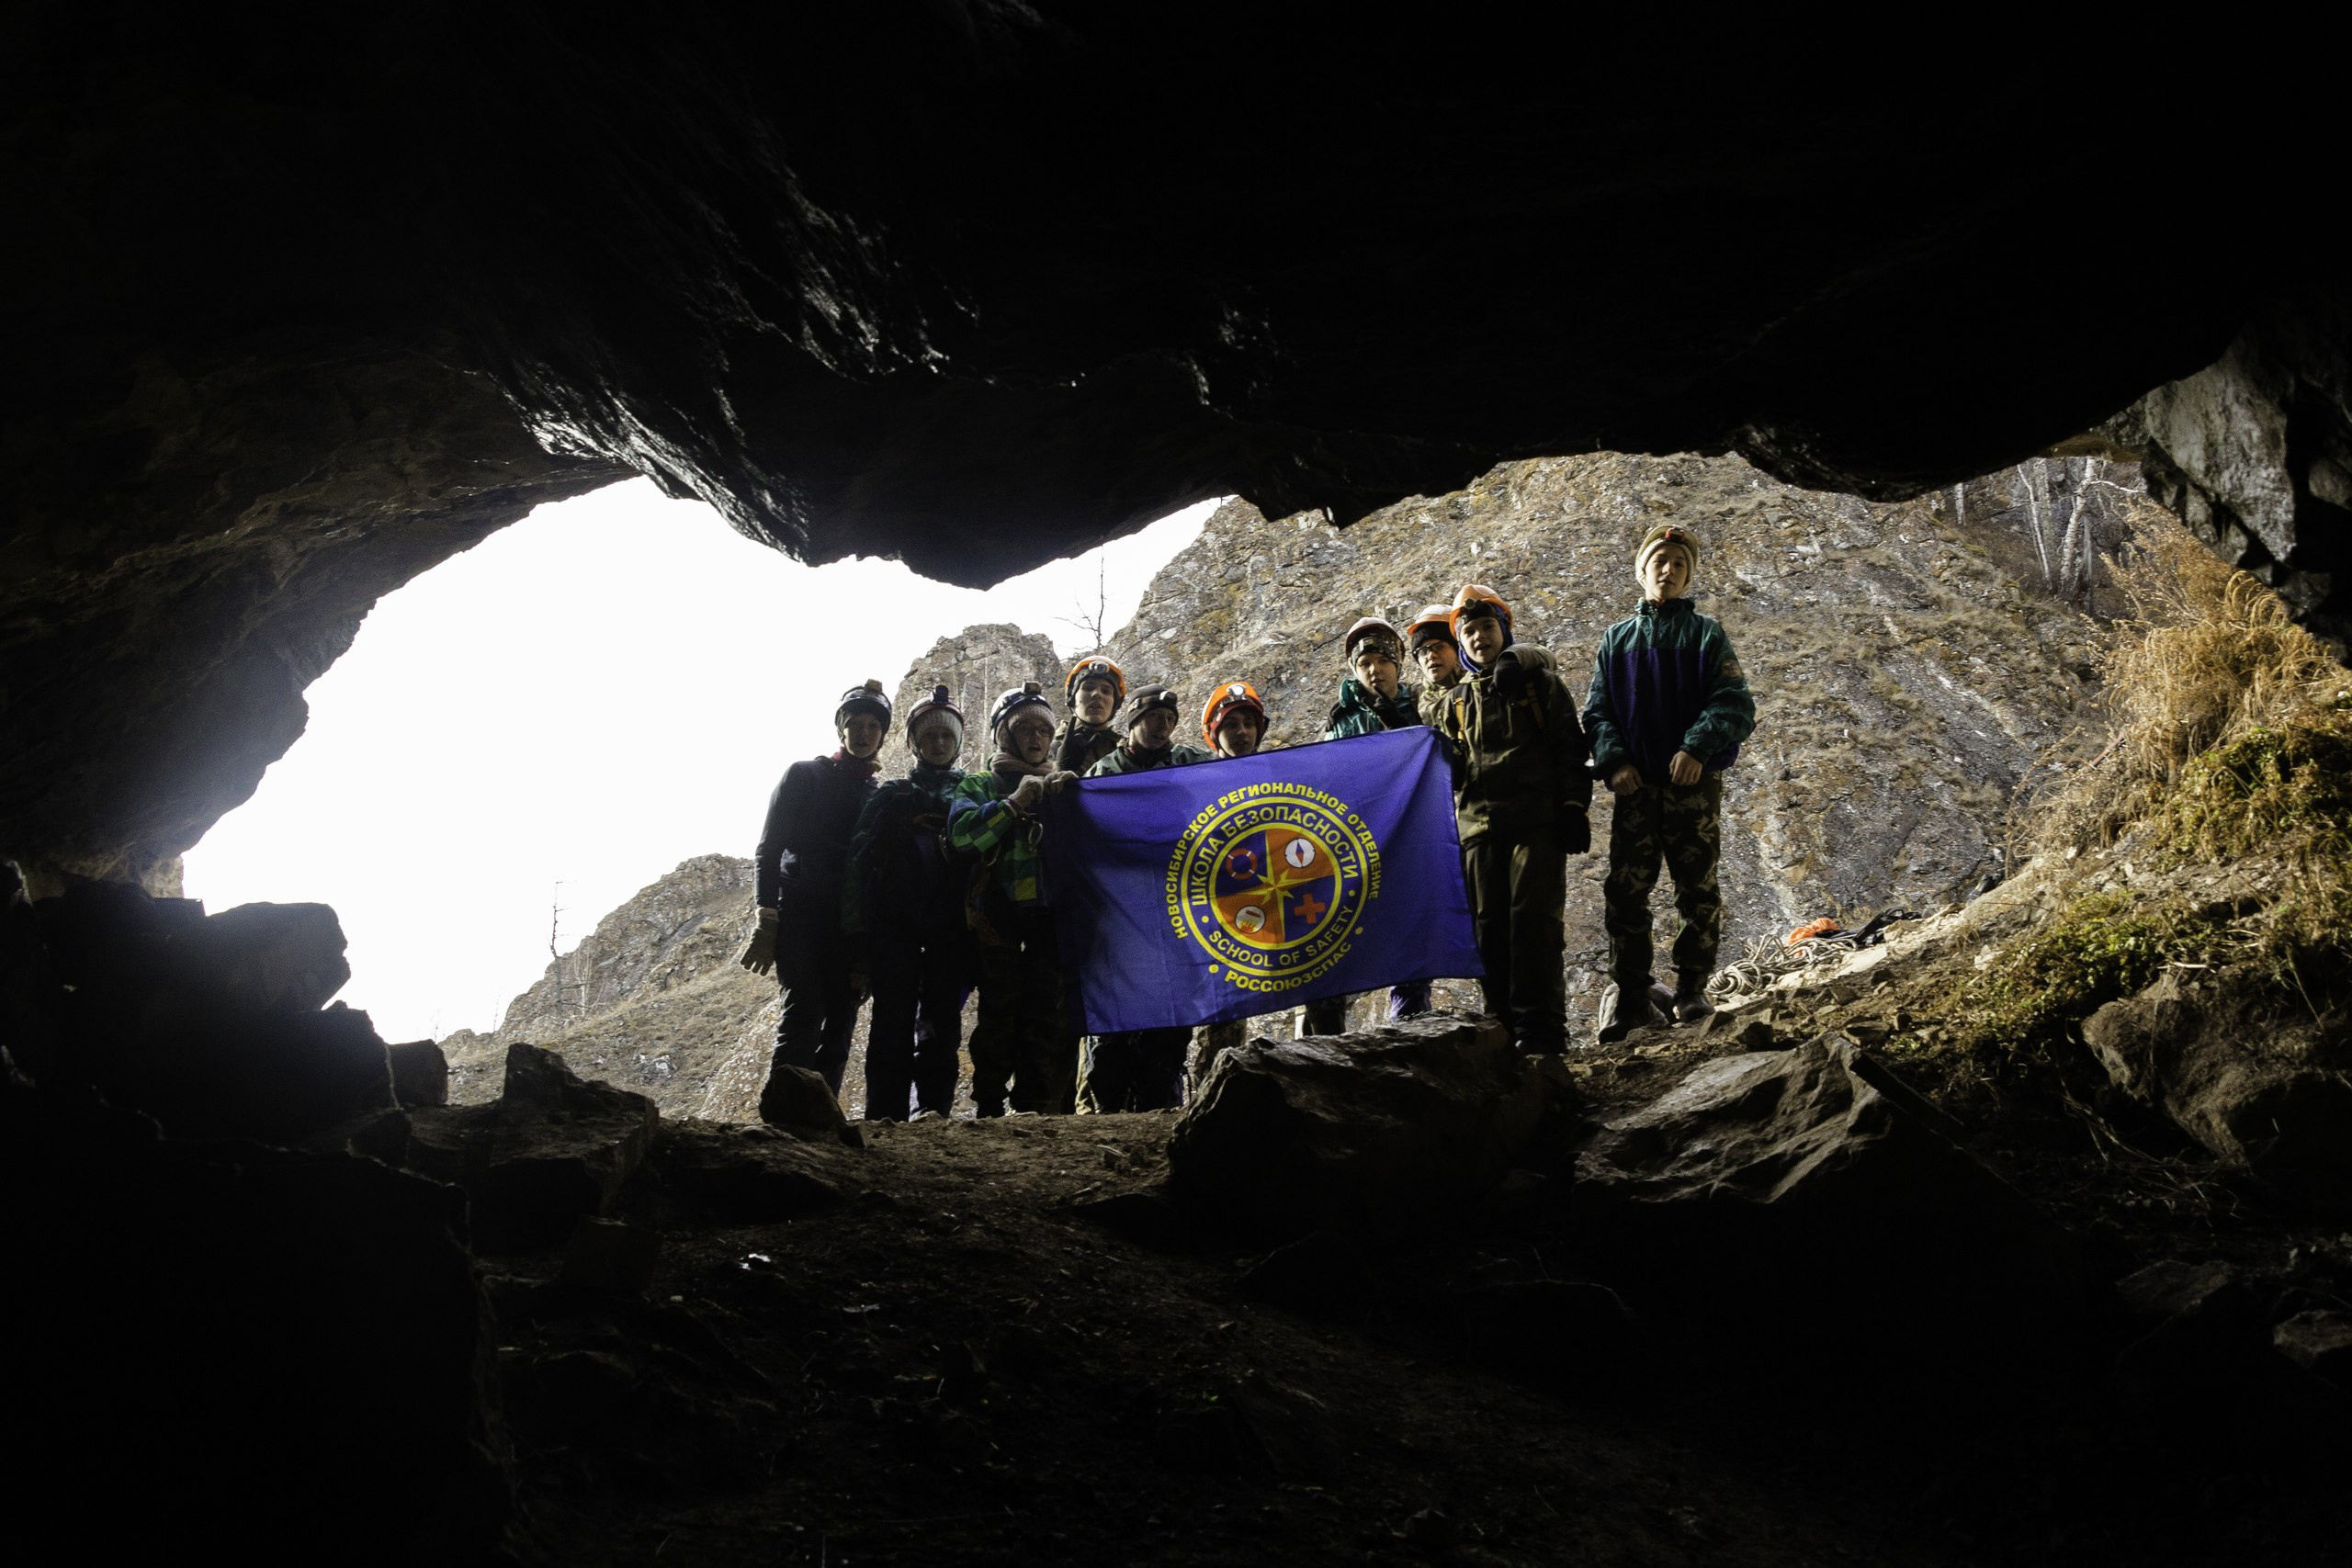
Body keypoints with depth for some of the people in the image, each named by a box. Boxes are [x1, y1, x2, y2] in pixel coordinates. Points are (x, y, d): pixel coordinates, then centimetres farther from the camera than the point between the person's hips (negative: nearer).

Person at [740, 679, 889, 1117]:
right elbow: (769, 851, 2)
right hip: (800, 916, -4)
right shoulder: (803, 776, 6)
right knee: (804, 1012, -18)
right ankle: (777, 1116, -19)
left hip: (850, 927, 4)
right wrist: (767, 920, -9)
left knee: (840, 1024, -4)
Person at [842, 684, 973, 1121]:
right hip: (896, 927, 0)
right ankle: (885, 1113, -11)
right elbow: (860, 867, 8)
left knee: (940, 1020, -5)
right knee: (893, 1021, -8)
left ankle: (934, 1107, -6)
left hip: (950, 929, 0)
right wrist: (859, 938, -2)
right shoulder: (889, 798, 15)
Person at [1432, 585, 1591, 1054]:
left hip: (1536, 820, -4)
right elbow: (1450, 767, 24)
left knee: (1534, 916, -13)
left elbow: (1571, 749, 7)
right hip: (1479, 825, 4)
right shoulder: (1455, 702, 22)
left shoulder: (1540, 683, 12)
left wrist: (1574, 805, -4)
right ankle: (1504, 1025, 1)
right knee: (1489, 924, -2)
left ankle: (1541, 1026, -13)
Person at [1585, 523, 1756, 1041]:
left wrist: (1698, 747, -21)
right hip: (1635, 785, 2)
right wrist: (1614, 761, -8)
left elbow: (1734, 705, -4)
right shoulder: (1615, 639, 14)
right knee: (1624, 892, -4)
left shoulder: (1706, 634, 6)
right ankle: (1629, 998, 3)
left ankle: (1692, 990, 11)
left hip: (1693, 782, -2)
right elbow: (1598, 712, 10)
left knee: (1697, 890, -1)